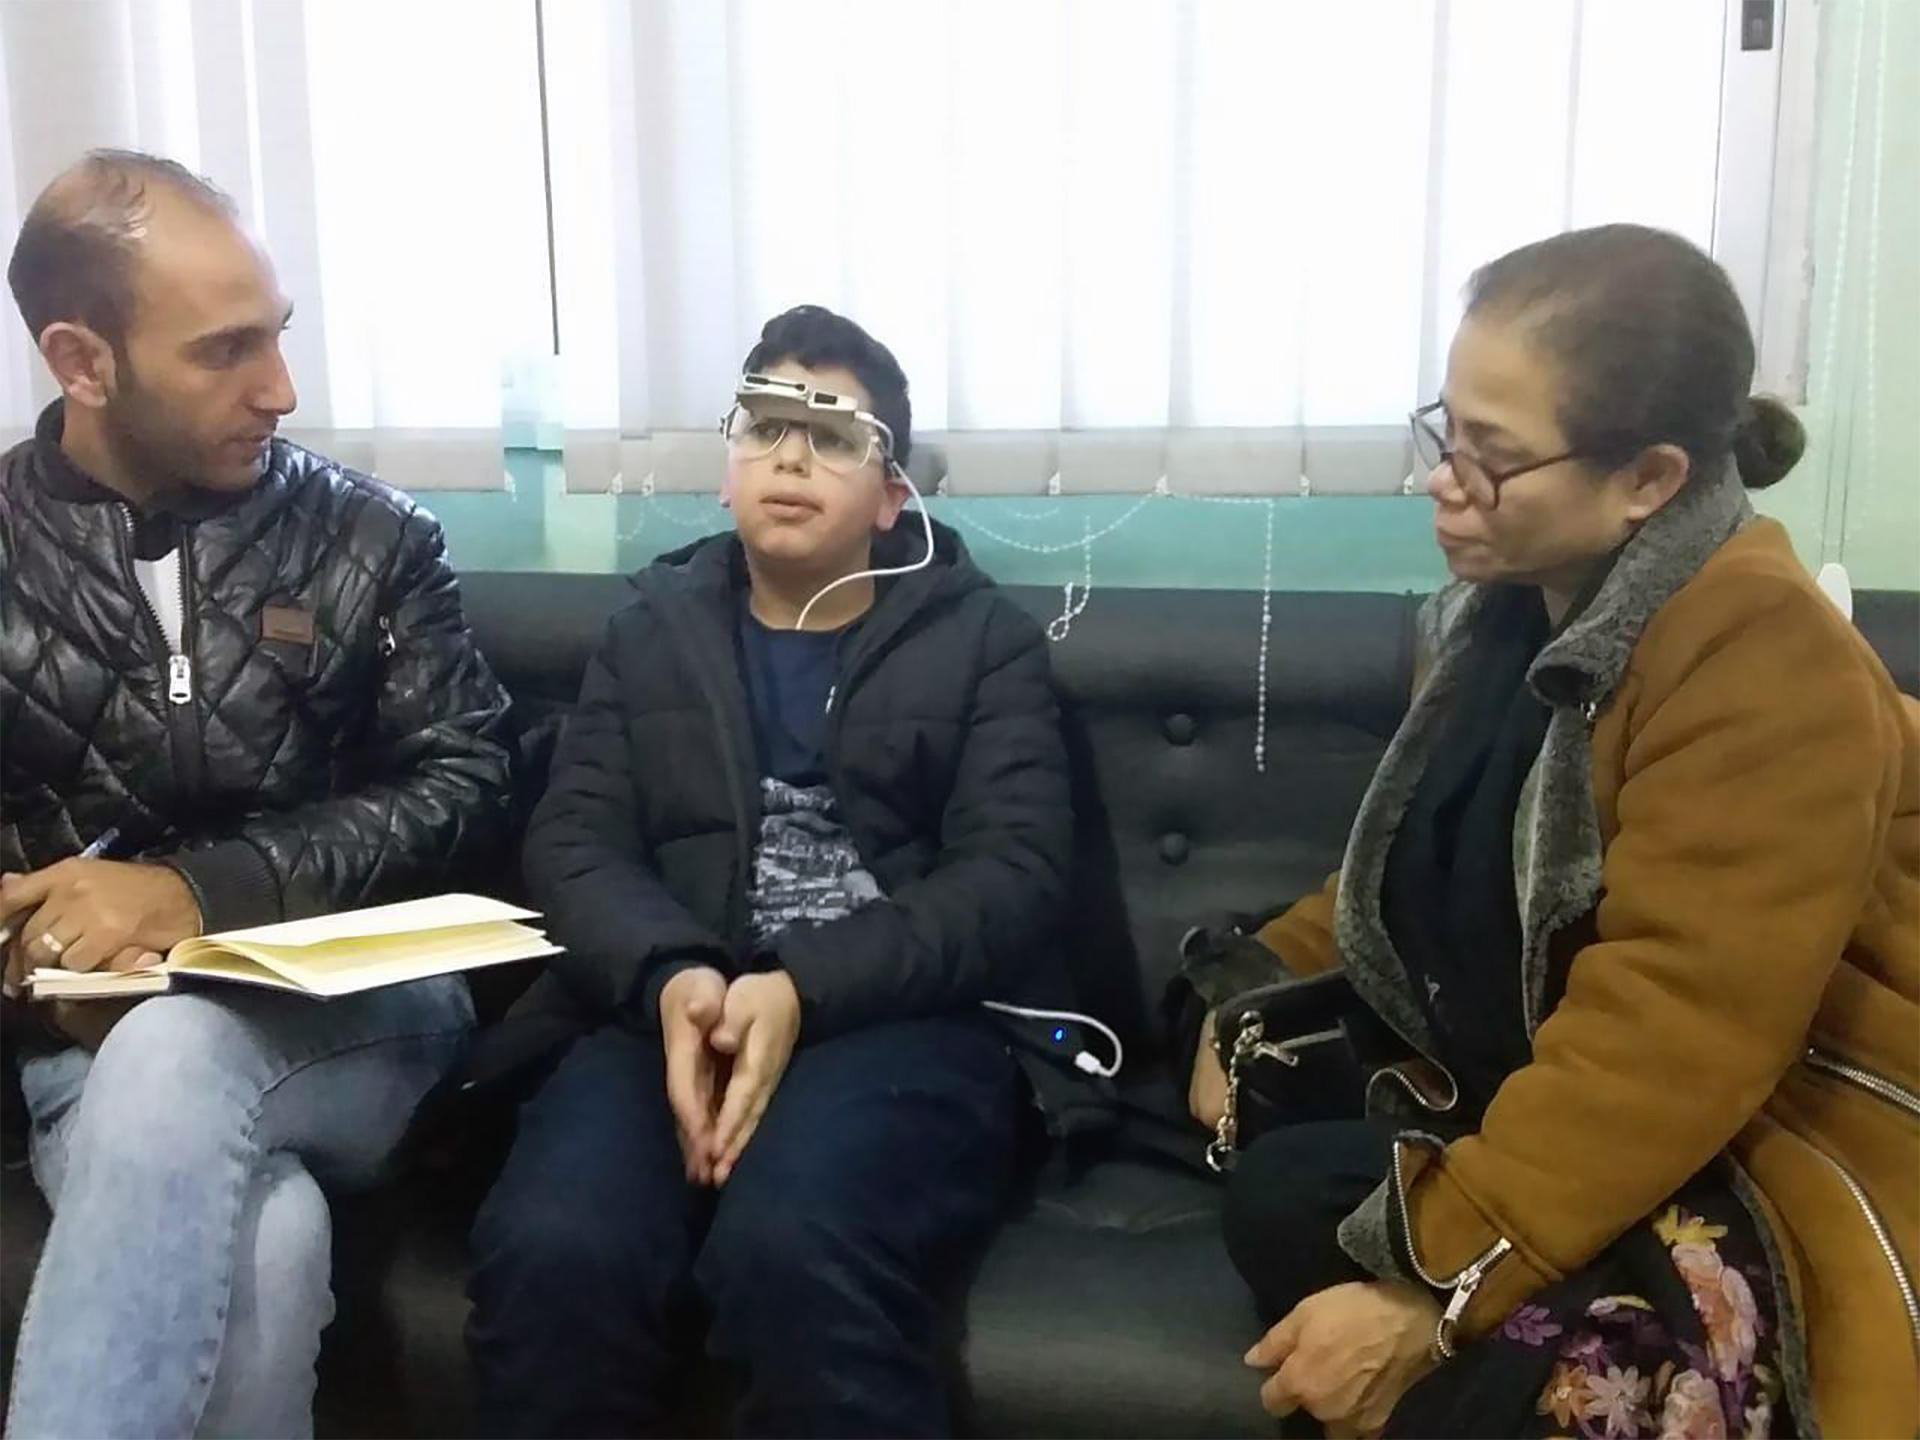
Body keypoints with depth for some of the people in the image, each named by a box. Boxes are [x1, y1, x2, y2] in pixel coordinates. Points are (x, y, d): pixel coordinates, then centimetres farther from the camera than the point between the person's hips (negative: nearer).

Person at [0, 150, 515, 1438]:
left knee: (177, 1049, -36)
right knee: (260, 1249, -33)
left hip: (359, 1008, 0)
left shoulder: (373, 538, 5)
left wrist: (203, 887, -16)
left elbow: (470, 788, -3)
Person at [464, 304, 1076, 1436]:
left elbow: (1016, 873, -1)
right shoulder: (652, 632, 21)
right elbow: (573, 842, 9)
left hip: (905, 1016, -2)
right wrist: (671, 977, -15)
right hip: (677, 1010, 2)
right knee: (553, 1251, -30)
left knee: (788, 1250, -35)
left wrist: (806, 991, -17)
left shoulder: (985, 637, 13)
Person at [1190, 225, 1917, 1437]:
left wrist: (1438, 1284, -29)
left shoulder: (1768, 664, -22)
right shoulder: (1517, 608, 6)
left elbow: (1666, 1046, -29)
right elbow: (1432, 872, 19)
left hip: (1774, 1176, -8)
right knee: (1281, 1193, -10)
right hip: (1547, 1117, 8)